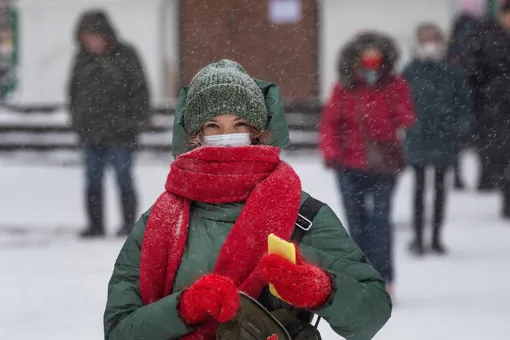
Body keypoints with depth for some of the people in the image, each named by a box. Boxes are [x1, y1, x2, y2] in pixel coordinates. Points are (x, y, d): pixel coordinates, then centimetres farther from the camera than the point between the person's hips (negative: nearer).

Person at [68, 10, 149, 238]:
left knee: (124, 179, 2)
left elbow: (139, 89, -3)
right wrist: (76, 119, 10)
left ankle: (129, 223, 11)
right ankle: (95, 225, 13)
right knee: (93, 180, 6)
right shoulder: (83, 57, 7)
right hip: (91, 131, 4)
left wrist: (136, 120, -8)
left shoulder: (125, 56, -6)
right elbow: (74, 89, 17)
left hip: (119, 131, -4)